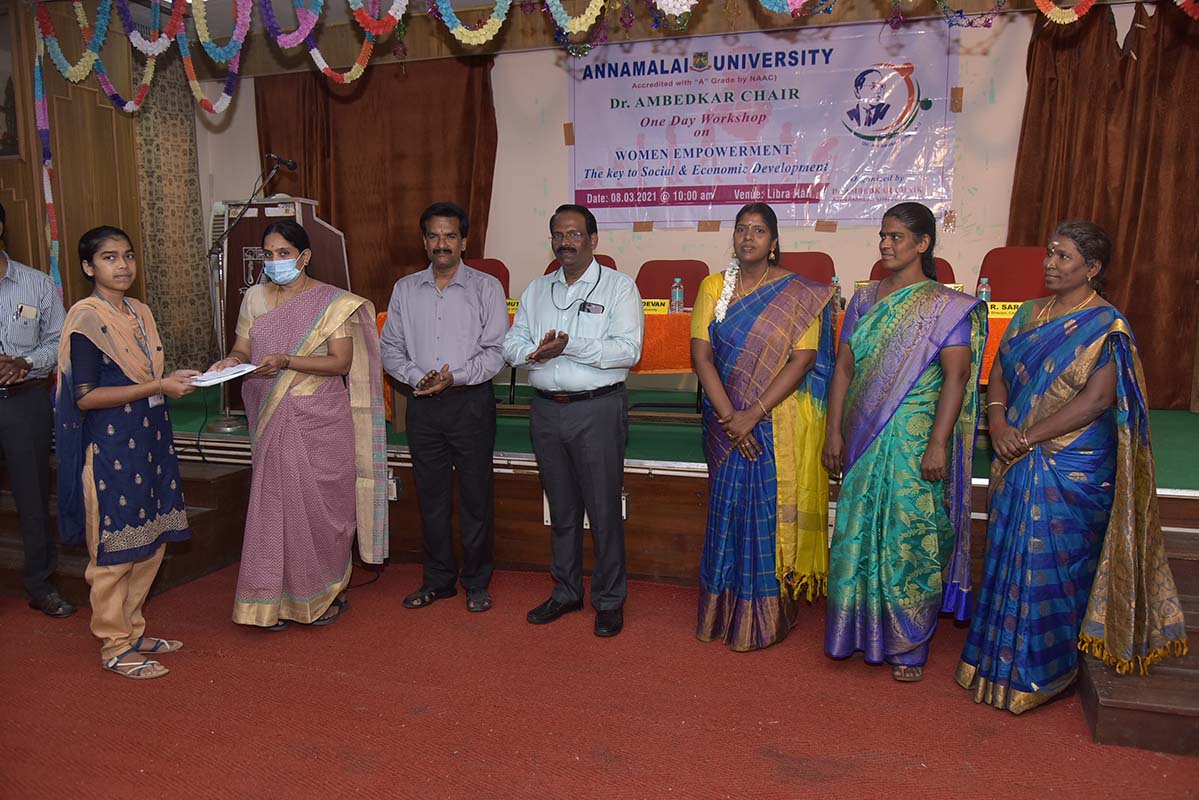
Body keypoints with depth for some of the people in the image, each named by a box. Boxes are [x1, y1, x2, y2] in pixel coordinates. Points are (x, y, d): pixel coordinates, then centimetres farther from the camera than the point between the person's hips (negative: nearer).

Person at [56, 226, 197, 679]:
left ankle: (132, 631, 30)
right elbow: (85, 396, -19)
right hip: (109, 449, -8)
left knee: (150, 543, 14)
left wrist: (176, 381, 6)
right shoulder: (86, 318, -13)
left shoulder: (141, 313, 11)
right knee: (113, 549, 3)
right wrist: (157, 387, -21)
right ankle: (114, 647, 17)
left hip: (147, 441, 8)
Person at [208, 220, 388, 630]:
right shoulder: (255, 299, 10)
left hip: (320, 422, -3)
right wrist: (230, 362, -15)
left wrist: (287, 361, -23)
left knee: (319, 506, 3)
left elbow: (341, 361, -12)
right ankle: (274, 601, 15)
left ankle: (326, 594, 21)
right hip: (273, 420, 4)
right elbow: (242, 349, 8)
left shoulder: (332, 302, -4)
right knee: (272, 507, 5)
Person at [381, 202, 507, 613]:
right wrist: (416, 377, -8)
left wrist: (456, 376, -17)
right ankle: (438, 579, 24)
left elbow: (496, 350, -5)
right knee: (431, 495, 10)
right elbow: (390, 348, 9)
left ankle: (476, 582, 17)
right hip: (423, 406, 3)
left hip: (471, 402, -3)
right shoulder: (405, 289, 10)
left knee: (476, 495, 3)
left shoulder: (486, 287, 0)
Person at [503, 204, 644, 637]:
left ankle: (609, 600, 15)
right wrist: (536, 353, -13)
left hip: (598, 409, -5)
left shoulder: (618, 286, -2)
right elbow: (511, 344, 9)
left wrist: (569, 346, -19)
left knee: (604, 509, 1)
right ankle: (565, 592, 28)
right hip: (546, 409, 5)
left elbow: (628, 350, -14)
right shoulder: (536, 290, 14)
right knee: (561, 508, 14)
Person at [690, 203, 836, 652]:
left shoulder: (799, 294, -3)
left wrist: (753, 414, -17)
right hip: (726, 422, 3)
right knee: (728, 510, 8)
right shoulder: (713, 287, 6)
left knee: (772, 512, 1)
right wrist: (729, 416, -13)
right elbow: (701, 353, -2)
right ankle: (724, 615, 22)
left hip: (780, 425, -3)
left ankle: (766, 619, 15)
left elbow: (802, 360, -10)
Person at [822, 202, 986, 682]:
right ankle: (863, 630, 27)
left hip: (914, 440, -5)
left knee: (910, 539, 2)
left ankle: (908, 646, 18)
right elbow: (844, 368, 8)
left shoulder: (945, 307, -6)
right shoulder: (864, 301, 9)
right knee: (858, 535, 10)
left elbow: (956, 376, -11)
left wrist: (938, 444, -17)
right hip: (863, 439, 5)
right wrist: (834, 432, 4)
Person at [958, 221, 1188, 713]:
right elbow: (999, 374, 10)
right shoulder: (1029, 314, 10)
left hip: (1072, 469, -6)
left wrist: (1029, 437, -18)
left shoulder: (1106, 327, -9)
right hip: (1017, 463, 6)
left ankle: (1041, 673, 17)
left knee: (1051, 564, 1)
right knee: (1009, 558, 12)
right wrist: (998, 420, -9)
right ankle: (1000, 658, 27)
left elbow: (1097, 399, -17)